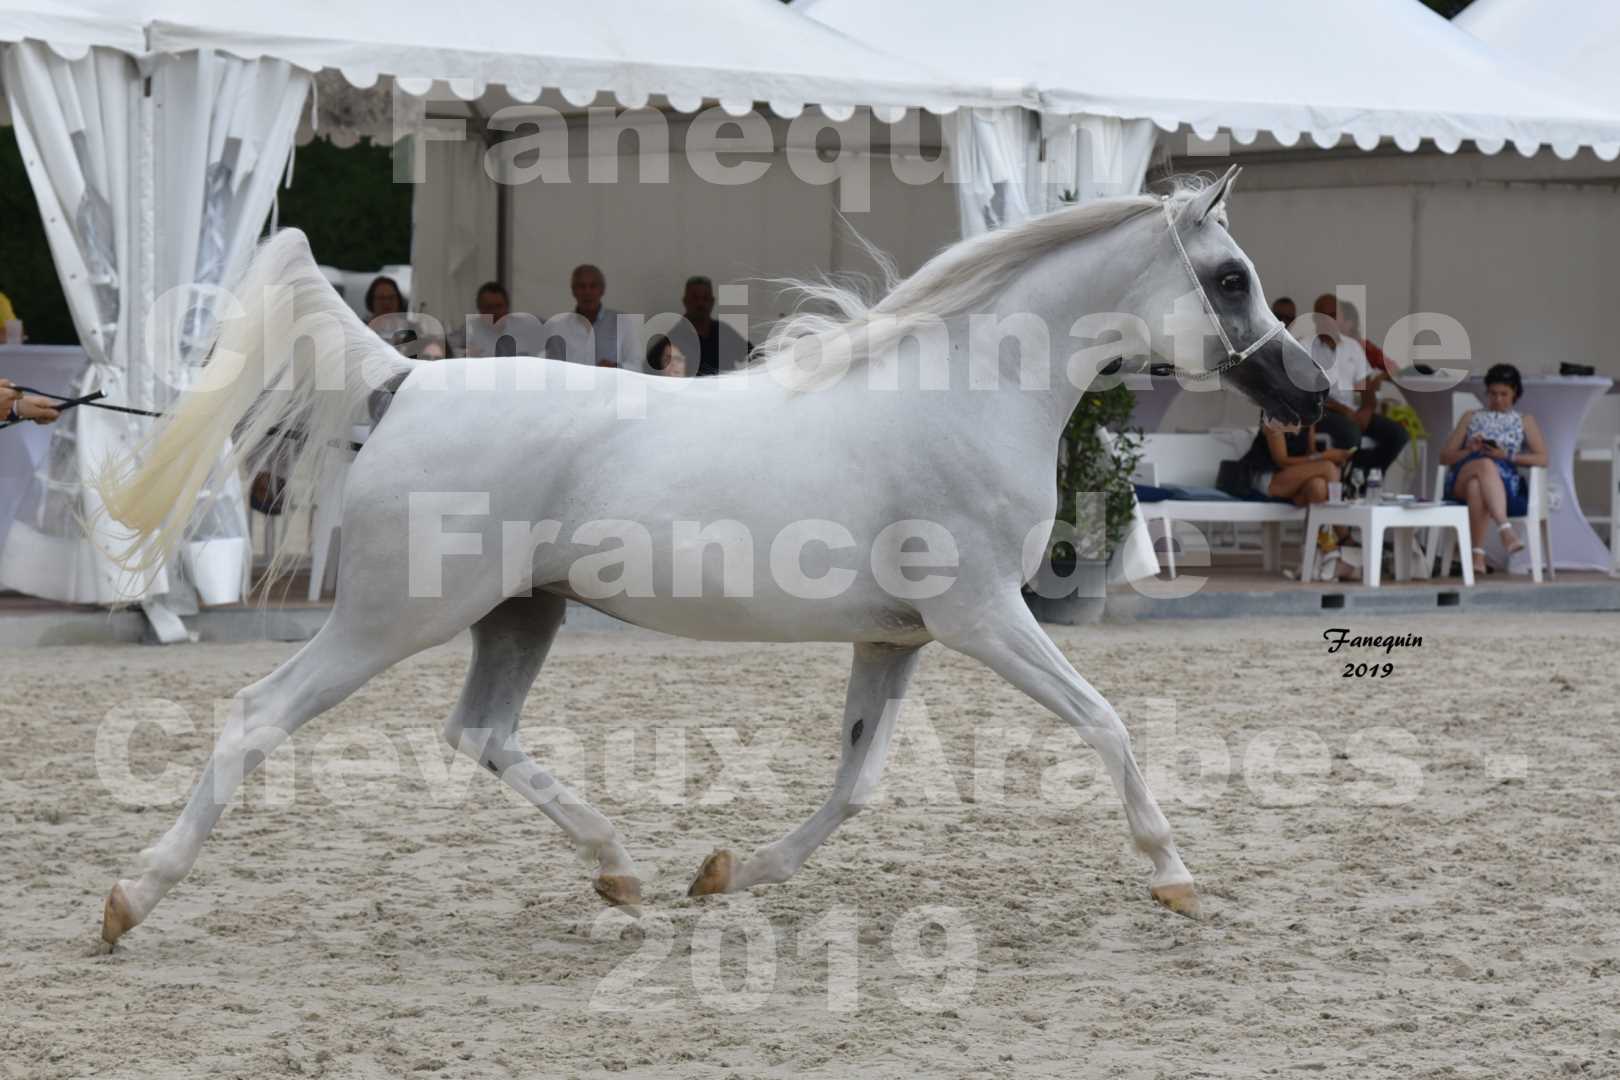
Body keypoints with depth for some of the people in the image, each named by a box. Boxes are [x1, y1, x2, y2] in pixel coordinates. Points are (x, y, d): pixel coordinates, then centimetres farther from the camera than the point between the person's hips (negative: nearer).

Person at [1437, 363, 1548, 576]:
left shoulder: (1524, 421, 25)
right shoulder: (1471, 417, 29)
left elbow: (1542, 458, 10)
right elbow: (1444, 457, 20)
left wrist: (1507, 456, -4)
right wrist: (1470, 451, -1)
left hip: (1505, 483, -1)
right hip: (1461, 480, 1)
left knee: (1477, 484, -41)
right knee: (1485, 465, -40)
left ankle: (1477, 553, -54)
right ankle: (1505, 528, -56)